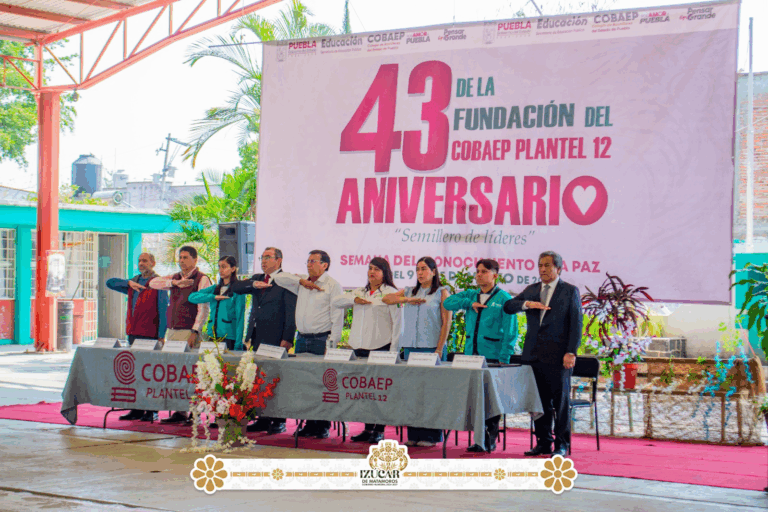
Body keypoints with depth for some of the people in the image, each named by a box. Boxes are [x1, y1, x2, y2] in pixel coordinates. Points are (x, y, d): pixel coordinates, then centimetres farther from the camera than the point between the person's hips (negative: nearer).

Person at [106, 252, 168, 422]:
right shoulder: (133, 282, 18)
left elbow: (163, 311, -5)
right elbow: (110, 283, 13)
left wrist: (161, 335, -12)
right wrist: (129, 283, -4)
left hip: (150, 335, -6)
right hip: (133, 333, 7)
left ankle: (152, 411, 0)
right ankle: (137, 410, 13)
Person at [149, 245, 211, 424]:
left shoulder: (202, 279, -2)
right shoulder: (174, 278, 17)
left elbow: (203, 308, -8)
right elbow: (153, 283, 4)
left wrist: (195, 332, -16)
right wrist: (175, 283, -7)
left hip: (189, 332, -6)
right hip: (171, 331, 6)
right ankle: (179, 412, 7)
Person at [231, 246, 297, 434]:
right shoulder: (257, 278, 18)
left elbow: (291, 312, -9)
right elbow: (236, 287, 8)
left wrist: (287, 339, -14)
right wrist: (253, 284, -10)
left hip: (275, 340, -7)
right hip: (257, 338, 7)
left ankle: (279, 422, 3)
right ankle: (263, 420, 14)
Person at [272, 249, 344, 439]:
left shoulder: (333, 285, -3)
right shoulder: (302, 283, 15)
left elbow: (337, 317, -7)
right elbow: (278, 278, 17)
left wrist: (331, 345, -13)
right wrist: (301, 281, 4)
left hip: (321, 340, -6)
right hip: (302, 339, 6)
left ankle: (323, 426, -1)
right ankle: (310, 424, 11)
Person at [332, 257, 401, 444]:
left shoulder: (391, 293, -1)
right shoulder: (360, 293, 19)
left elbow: (398, 322, -5)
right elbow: (336, 302, 14)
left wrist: (393, 350, -11)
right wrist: (354, 299, -4)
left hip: (381, 348, -6)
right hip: (360, 348, 6)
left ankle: (379, 430, 1)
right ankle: (368, 429, 14)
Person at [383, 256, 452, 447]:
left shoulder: (441, 292, 3)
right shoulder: (410, 291, 17)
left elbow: (446, 322, -2)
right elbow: (386, 299, 9)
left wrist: (439, 349, -10)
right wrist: (407, 299, -6)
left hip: (432, 347, -4)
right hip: (410, 346, 4)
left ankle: (431, 435, 1)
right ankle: (414, 435, 8)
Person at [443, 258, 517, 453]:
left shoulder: (504, 298, -2)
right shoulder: (471, 296, 14)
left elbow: (510, 331, -5)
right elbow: (448, 303, 6)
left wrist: (504, 358, -12)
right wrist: (469, 303, -7)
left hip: (492, 355, -5)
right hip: (471, 354, 5)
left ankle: (490, 440, 4)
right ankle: (479, 438, 9)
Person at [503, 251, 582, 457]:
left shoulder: (570, 291, 2)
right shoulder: (531, 290, 15)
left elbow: (576, 324, -3)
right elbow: (508, 307, 7)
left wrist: (571, 352, -12)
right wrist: (527, 303, -13)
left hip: (558, 355, -4)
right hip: (534, 353, 4)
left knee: (561, 401, 0)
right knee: (539, 401, 6)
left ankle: (561, 444, 7)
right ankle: (543, 443, 14)